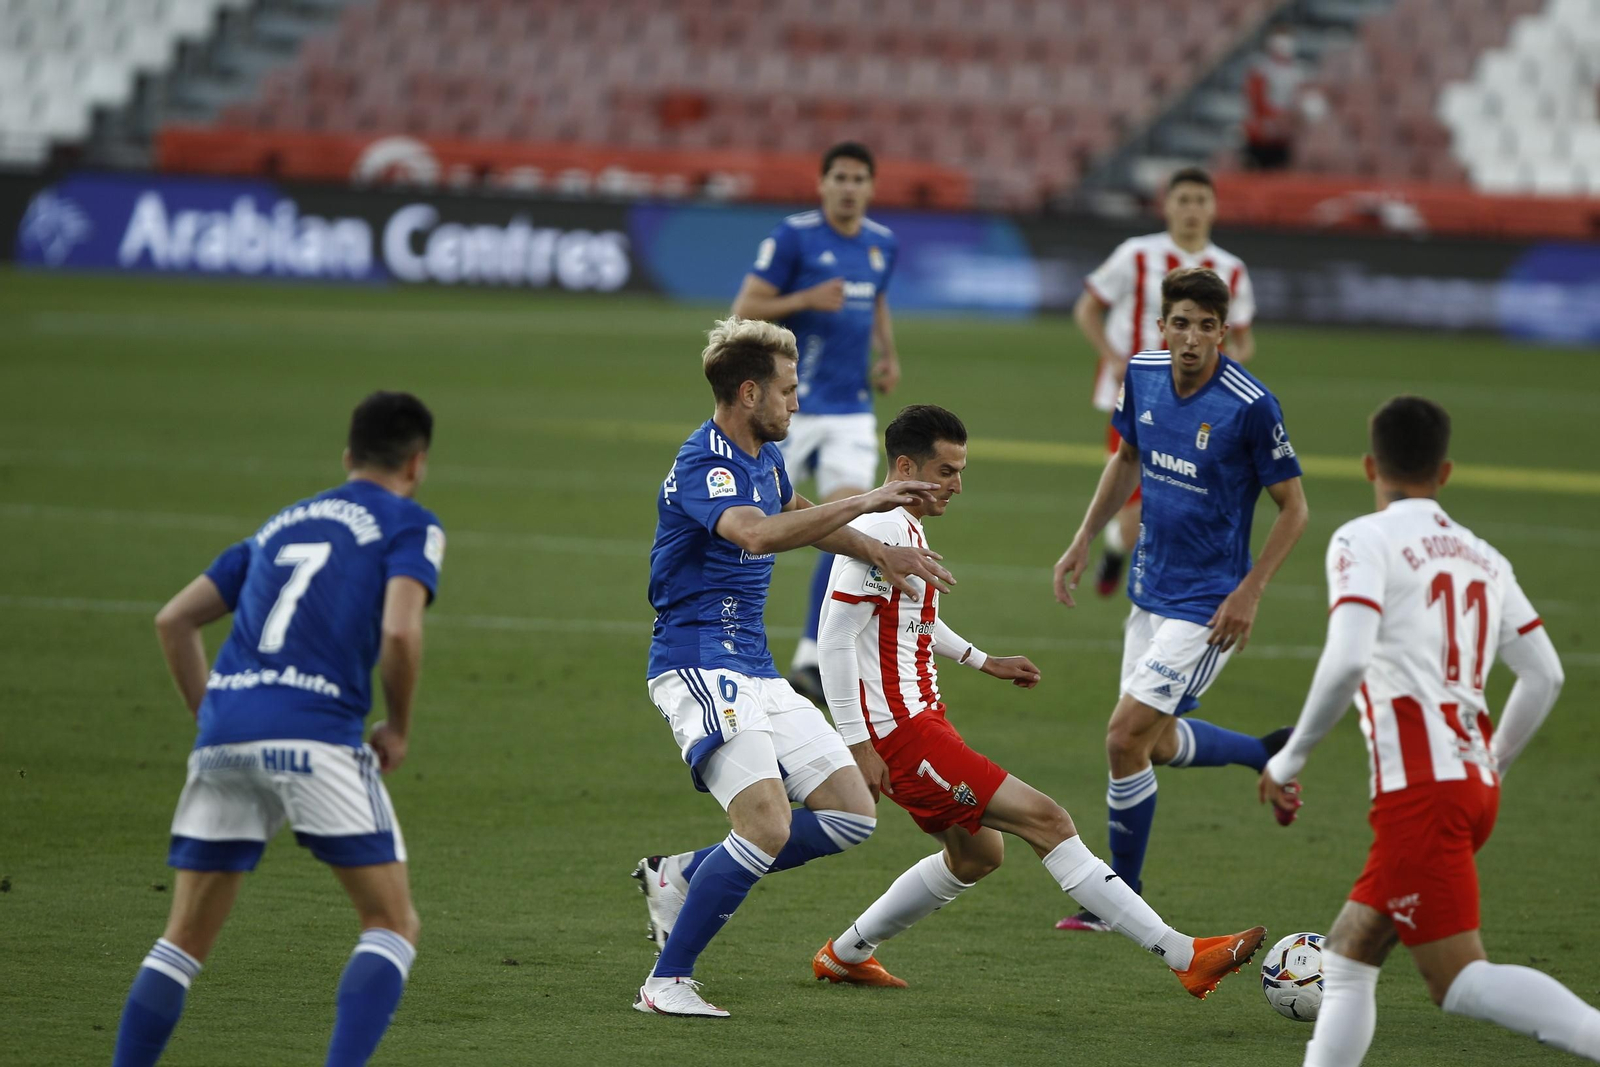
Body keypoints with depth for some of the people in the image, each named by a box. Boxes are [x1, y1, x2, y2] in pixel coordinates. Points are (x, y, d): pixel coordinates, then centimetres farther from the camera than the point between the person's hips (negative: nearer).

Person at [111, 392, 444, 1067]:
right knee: (393, 924, 4)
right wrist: (399, 728, 7)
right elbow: (399, 631, -8)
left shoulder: (282, 525, 28)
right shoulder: (409, 524, 10)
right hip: (316, 733, -5)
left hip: (225, 732, 5)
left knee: (186, 937, 13)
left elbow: (174, 620, 25)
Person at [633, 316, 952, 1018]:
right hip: (698, 665, -10)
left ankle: (682, 877, 12)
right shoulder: (705, 464, -16)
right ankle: (665, 983, -12)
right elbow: (758, 533, -36)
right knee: (768, 827, -23)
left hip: (755, 671, 10)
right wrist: (864, 503, -34)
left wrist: (881, 554, 32)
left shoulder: (763, 456, 14)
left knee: (851, 814, 3)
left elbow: (797, 516, 37)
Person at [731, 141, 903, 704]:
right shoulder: (793, 237, -9)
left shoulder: (883, 244, 9)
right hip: (789, 405, -4)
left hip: (852, 410, 4)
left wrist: (889, 354, 11)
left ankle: (810, 658, -7)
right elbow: (744, 311, -10)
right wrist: (807, 300, -22)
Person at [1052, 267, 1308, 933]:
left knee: (1125, 740, -10)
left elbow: (1293, 507, -12)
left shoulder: (1250, 405, -22)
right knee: (1157, 743, 18)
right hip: (1151, 590, 7)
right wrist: (1083, 542, 11)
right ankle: (1271, 754, 44)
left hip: (1208, 606, -7)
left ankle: (1121, 898, 8)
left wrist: (1250, 591, -18)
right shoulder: (1143, 375, -3)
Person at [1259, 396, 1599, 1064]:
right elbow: (1545, 675, 16)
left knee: (1461, 982, -9)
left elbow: (1347, 660, -18)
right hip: (1475, 784, 8)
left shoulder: (1364, 541, -4)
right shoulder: (1483, 558, 17)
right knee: (1347, 957, 14)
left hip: (1420, 788, -8)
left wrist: (1289, 758, -8)